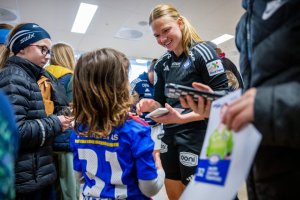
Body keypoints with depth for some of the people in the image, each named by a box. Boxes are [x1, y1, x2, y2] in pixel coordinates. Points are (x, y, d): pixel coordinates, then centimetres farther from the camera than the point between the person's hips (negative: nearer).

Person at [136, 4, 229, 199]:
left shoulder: (202, 52, -9)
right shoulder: (162, 63, 8)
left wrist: (183, 118, -24)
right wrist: (151, 105, -11)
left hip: (197, 135, -5)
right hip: (170, 136, 6)